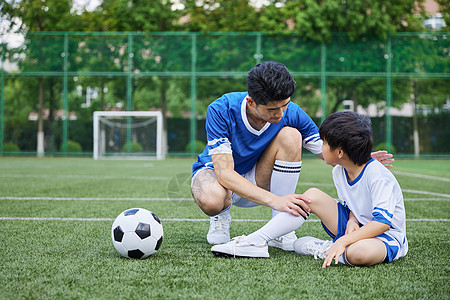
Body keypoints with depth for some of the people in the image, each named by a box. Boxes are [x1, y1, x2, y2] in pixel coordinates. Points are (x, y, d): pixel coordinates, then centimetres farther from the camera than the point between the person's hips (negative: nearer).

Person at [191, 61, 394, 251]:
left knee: (290, 136, -27)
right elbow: (225, 173, -35)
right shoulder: (221, 110, -30)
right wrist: (273, 200, -48)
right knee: (211, 200, -42)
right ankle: (221, 216, 0)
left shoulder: (291, 113, -19)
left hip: (257, 181, 3)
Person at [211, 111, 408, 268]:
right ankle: (255, 242, -10)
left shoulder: (377, 175, -24)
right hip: (358, 227, 8)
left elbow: (383, 221, -29)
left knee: (358, 253, -45)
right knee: (313, 196, -7)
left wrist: (343, 241, -35)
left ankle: (325, 250, -11)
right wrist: (352, 220, -12)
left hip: (388, 235, -7)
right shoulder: (339, 172, 2)